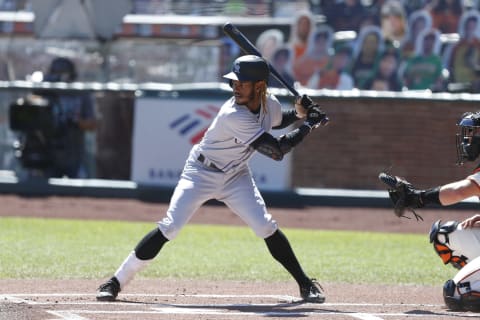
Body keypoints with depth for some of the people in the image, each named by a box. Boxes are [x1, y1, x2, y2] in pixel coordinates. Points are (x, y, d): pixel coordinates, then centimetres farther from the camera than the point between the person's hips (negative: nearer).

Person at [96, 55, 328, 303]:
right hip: (201, 174, -5)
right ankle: (117, 281, -8)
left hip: (236, 176, 5)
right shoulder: (234, 116, -32)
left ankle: (305, 284, 2)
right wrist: (308, 125, -21)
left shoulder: (270, 104, -8)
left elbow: (277, 120, 20)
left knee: (265, 227, -11)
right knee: (169, 228, -15)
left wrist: (299, 114, -2)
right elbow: (277, 151, -30)